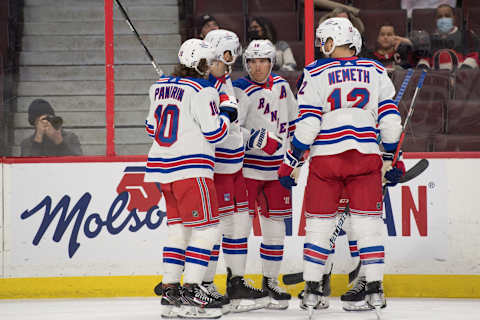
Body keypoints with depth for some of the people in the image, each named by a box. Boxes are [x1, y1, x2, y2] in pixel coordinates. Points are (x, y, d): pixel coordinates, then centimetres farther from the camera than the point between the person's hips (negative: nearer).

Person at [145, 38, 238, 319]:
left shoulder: (160, 87, 13)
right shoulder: (202, 91, -11)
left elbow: (152, 127, 21)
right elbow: (214, 132, -13)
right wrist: (227, 114, 5)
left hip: (162, 167, 8)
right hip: (191, 167, -8)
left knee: (178, 229, 14)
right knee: (206, 229, -6)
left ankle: (170, 290, 12)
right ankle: (191, 292, -13)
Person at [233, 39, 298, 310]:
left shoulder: (281, 85, 8)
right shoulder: (242, 91, -12)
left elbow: (292, 121, 22)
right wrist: (259, 139, -28)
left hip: (276, 170, 6)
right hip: (247, 168, -6)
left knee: (275, 224, 9)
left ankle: (270, 281, 18)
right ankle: (236, 280, 3)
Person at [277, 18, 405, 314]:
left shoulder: (317, 73, -1)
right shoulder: (376, 71, 7)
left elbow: (307, 123, -6)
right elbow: (390, 118, 5)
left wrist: (290, 162, 0)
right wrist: (394, 158, 14)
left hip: (326, 156, -1)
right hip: (366, 156, 1)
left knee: (319, 223, 7)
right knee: (368, 222, 6)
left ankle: (312, 289, 7)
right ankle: (375, 289, 3)